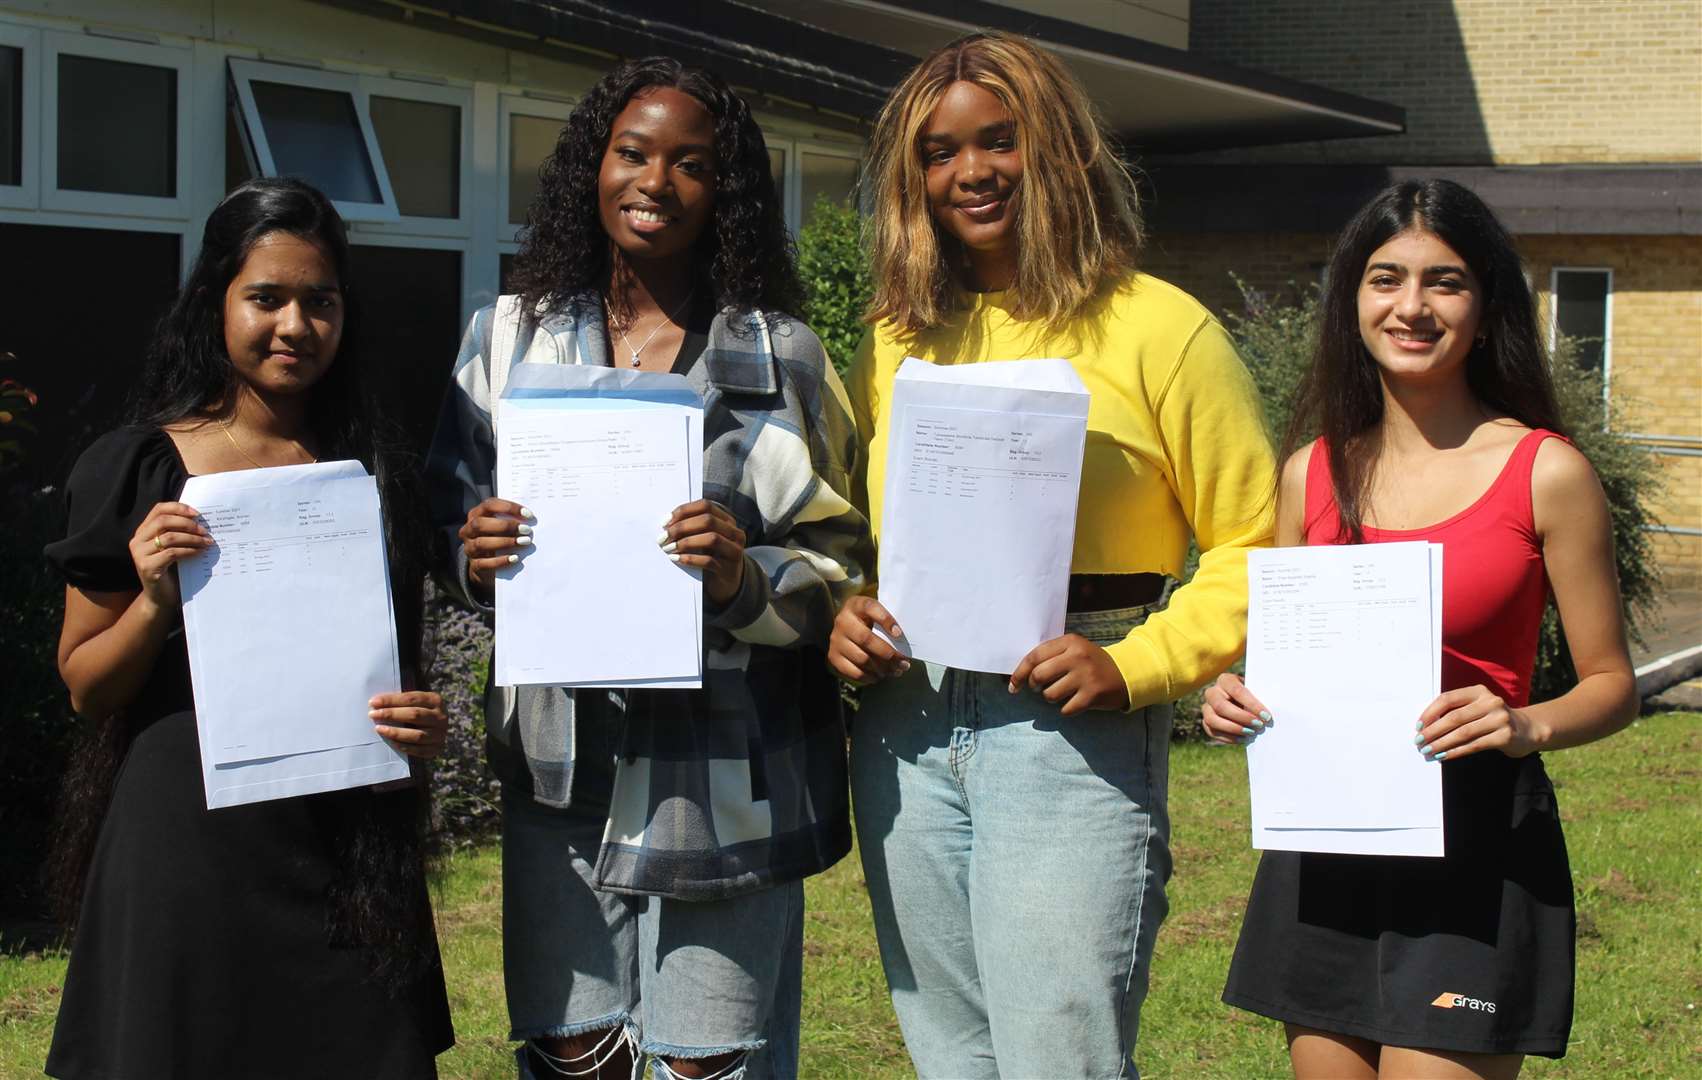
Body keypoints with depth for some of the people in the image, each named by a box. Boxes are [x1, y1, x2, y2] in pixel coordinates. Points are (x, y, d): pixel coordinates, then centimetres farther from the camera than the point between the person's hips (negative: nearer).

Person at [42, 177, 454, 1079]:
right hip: (183, 837, -2)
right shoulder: (140, 470, -1)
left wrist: (422, 725, -5)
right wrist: (154, 601, -16)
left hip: (344, 852, 2)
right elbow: (84, 689, 1)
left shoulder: (374, 476, 7)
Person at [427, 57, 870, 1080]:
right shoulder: (511, 337, 8)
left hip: (722, 774, -2)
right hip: (564, 766, 2)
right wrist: (474, 559, -9)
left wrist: (744, 579, -19)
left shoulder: (780, 353, 2)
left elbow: (843, 564, 2)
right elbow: (448, 533, 14)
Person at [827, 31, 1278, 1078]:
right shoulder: (897, 338, 13)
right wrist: (843, 616, 1)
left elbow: (1255, 549, -3)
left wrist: (1134, 665, -16)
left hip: (1069, 730, -5)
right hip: (904, 728, 5)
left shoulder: (1156, 327, -2)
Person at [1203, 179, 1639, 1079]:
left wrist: (1527, 726, -19)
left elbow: (1611, 683, 0)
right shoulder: (1315, 470, 8)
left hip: (1474, 844, -4)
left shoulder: (1546, 474, -4)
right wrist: (1238, 698, -3)